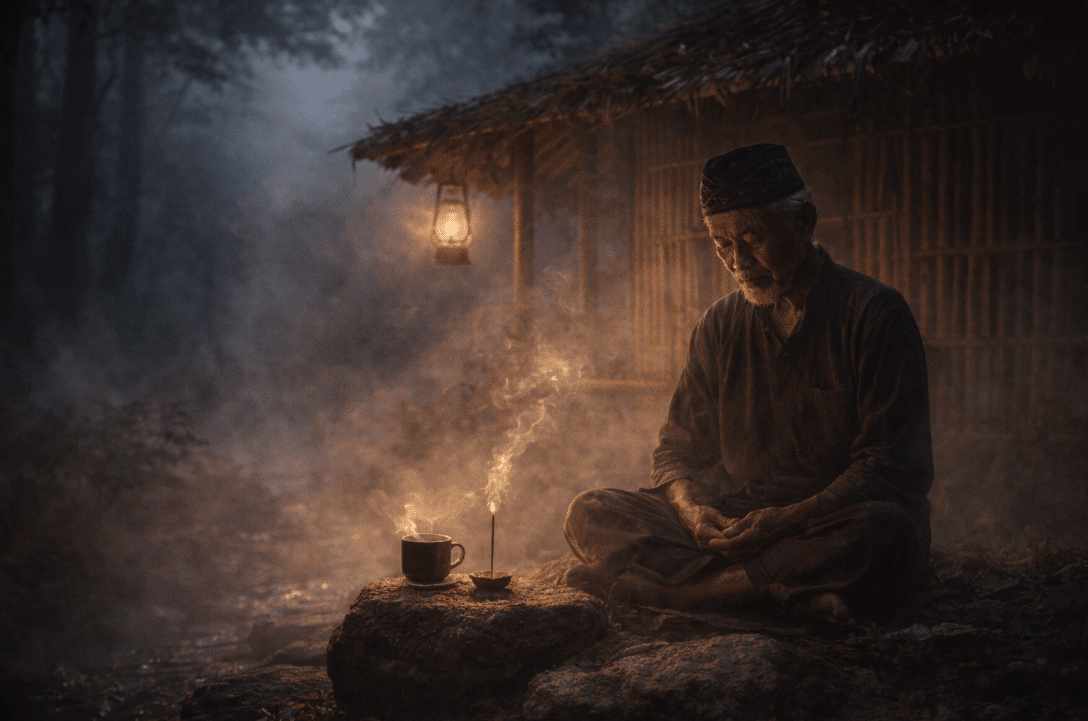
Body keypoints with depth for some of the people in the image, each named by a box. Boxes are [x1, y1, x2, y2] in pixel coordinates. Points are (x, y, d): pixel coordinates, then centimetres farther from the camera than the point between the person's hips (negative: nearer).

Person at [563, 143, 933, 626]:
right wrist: (691, 509, -12)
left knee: (882, 531, -39)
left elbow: (897, 465, -11)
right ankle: (795, 593, -28)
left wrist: (788, 520, -24)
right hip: (734, 524, 4)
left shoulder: (874, 314, -4)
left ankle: (675, 590, -28)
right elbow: (678, 447, 13)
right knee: (589, 515, -16)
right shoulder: (718, 327, 12)